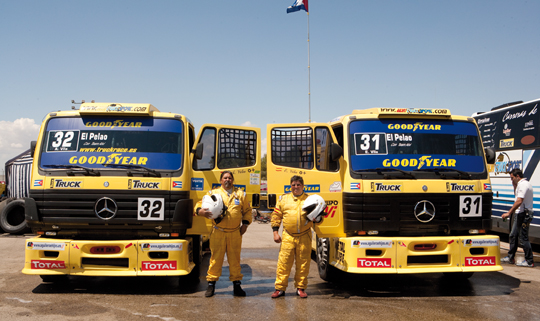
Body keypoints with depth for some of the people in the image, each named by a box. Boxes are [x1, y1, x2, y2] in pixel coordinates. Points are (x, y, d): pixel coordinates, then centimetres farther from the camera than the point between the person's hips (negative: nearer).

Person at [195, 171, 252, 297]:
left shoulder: (240, 194, 12)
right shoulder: (213, 193, 6)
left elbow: (247, 210, 20)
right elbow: (200, 205, 6)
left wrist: (245, 224, 8)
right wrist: (200, 211, -17)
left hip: (235, 233, 2)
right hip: (218, 233, -1)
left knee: (235, 259, 6)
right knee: (216, 258, 0)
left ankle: (236, 285, 15)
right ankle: (211, 285, 11)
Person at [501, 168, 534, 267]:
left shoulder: (523, 184, -17)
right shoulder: (521, 184, 15)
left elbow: (519, 201, -25)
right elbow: (516, 194, 31)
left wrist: (508, 213, -23)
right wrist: (515, 186, 15)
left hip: (523, 214, -11)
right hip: (520, 214, 11)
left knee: (523, 237, -6)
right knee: (513, 236, 16)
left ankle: (529, 261, -1)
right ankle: (510, 257, 24)